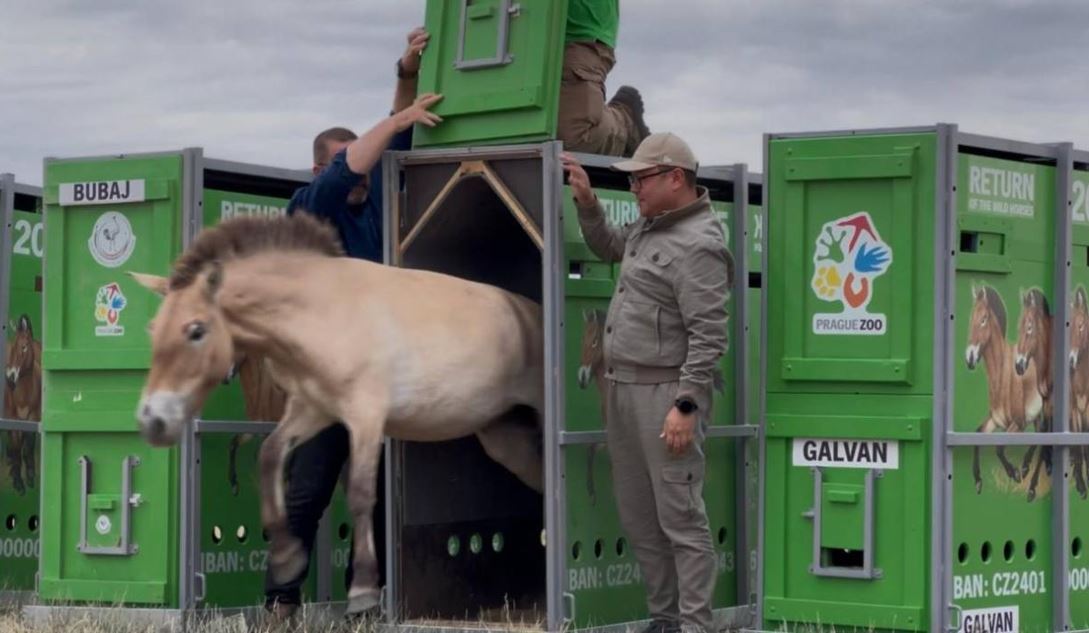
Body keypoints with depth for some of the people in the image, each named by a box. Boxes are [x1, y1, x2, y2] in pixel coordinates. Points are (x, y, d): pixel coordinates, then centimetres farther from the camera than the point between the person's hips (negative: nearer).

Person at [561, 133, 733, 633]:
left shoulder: (697, 245, -15)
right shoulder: (649, 226, 14)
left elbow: (708, 336, -20)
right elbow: (608, 247, 35)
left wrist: (686, 405, -23)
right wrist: (587, 202, 19)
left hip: (666, 392, -10)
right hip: (623, 387, 10)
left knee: (679, 516, -7)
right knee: (637, 516, 14)